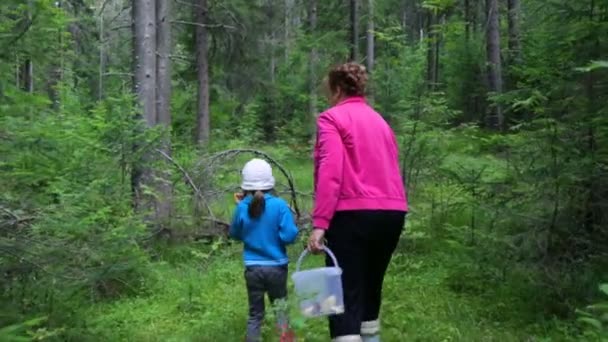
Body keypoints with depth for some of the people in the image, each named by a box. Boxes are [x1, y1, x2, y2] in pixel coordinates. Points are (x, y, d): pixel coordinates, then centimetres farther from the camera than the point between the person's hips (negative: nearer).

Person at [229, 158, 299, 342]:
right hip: (276, 267, -1)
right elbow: (289, 236, -17)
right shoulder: (279, 205, -14)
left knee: (255, 312, 14)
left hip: (252, 268, 1)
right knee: (279, 304, 17)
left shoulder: (242, 208, -7)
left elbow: (235, 235, 8)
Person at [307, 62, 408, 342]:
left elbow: (330, 173, -13)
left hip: (353, 214, -7)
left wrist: (320, 223, -17)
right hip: (393, 212, 7)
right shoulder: (380, 121, 21)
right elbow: (389, 170, 18)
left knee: (346, 296, -5)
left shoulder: (331, 118, 0)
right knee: (370, 289, 21)